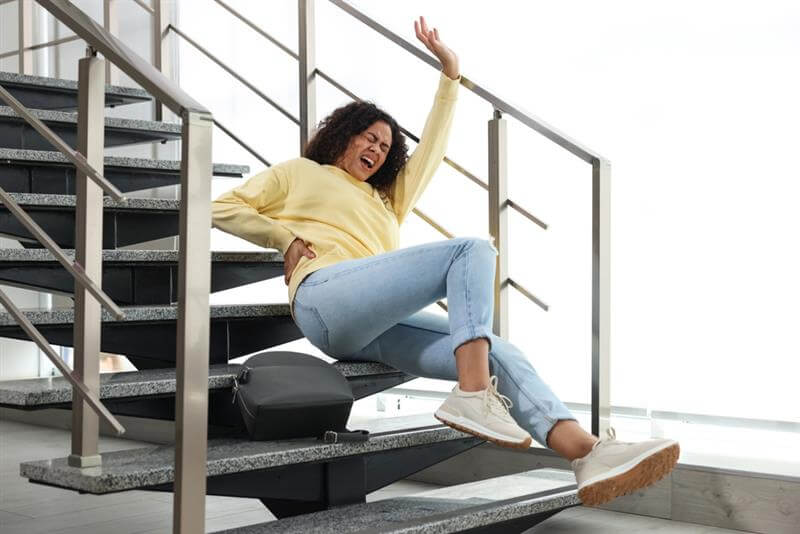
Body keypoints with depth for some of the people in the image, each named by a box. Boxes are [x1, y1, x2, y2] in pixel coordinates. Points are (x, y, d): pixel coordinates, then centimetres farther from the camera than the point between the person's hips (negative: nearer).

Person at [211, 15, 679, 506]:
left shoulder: (387, 203, 40)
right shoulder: (299, 173, 27)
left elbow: (431, 152, 38)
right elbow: (224, 209, 22)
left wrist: (450, 75, 36)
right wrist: (285, 236, 6)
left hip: (377, 329, 6)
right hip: (325, 297, -6)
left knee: (498, 353, -19)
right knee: (473, 250, -22)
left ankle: (589, 454, -37)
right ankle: (472, 397, -36)